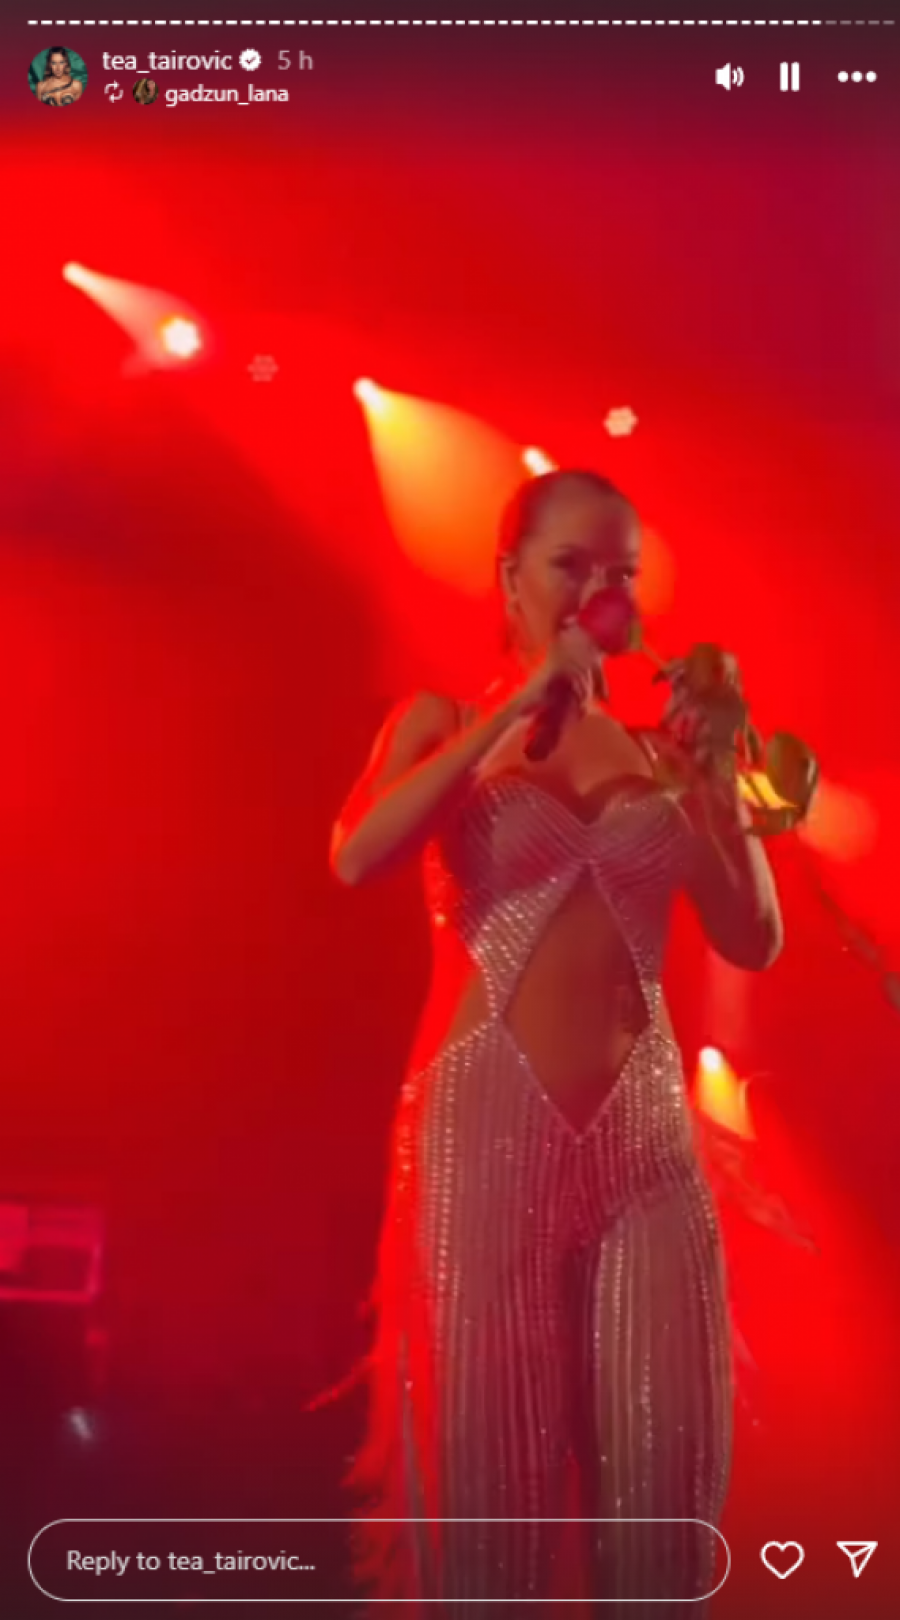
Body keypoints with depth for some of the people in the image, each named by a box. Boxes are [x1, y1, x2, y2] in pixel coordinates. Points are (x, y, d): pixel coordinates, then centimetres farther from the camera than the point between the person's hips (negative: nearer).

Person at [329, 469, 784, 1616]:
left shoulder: (661, 747, 11)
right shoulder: (444, 724, 6)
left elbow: (754, 939, 4)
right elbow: (356, 857, -14)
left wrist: (715, 769, -6)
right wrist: (517, 707, -12)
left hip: (643, 1129, 3)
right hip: (485, 1119, -2)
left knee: (660, 1466, 5)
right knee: (484, 1448, 5)